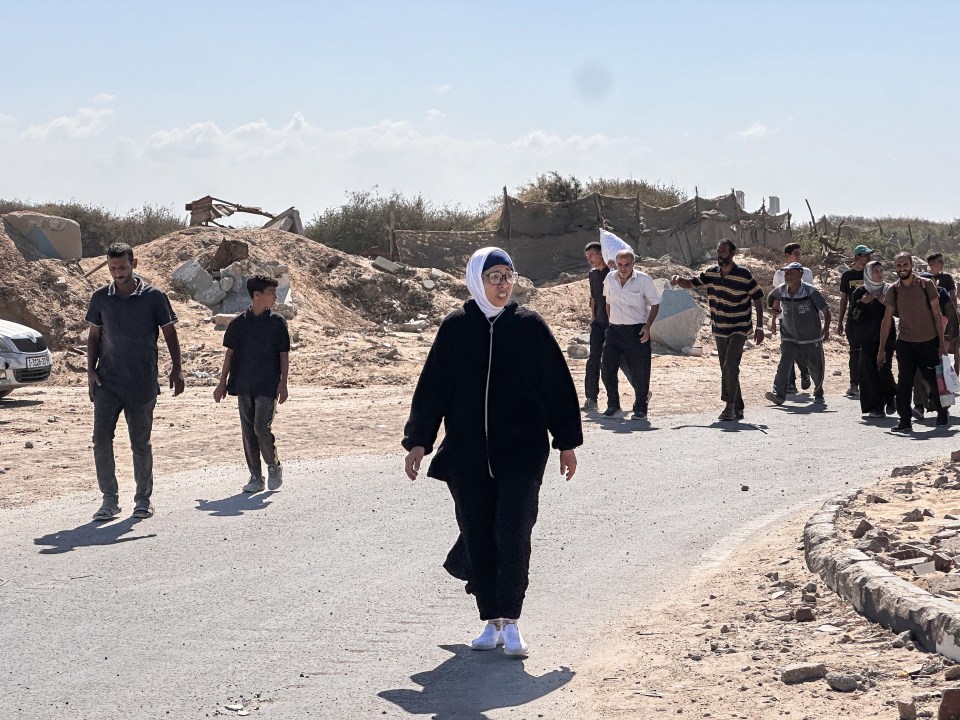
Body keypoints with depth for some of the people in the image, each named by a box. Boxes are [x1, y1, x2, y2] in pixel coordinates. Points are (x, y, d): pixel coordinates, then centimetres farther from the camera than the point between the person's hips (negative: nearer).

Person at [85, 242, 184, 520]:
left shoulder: (154, 296, -2)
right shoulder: (100, 298, 5)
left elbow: (169, 333, 5)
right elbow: (94, 336, 14)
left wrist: (177, 369, -2)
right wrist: (91, 370, 4)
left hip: (142, 384, -2)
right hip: (107, 382, 2)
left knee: (140, 442, 6)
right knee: (101, 438, -9)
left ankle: (143, 498, 21)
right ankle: (110, 499, 0)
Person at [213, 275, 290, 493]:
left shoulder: (277, 322, 1)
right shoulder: (238, 323, 4)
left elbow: (284, 355, 2)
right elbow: (230, 353, 10)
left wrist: (283, 384, -4)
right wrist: (222, 383, 8)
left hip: (267, 385, -3)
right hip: (243, 385, 3)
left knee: (262, 428, -11)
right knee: (248, 431, 5)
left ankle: (274, 467, 12)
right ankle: (255, 477, 12)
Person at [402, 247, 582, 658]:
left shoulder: (529, 326, 1)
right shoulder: (455, 328, 3)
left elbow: (557, 385, 5)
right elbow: (432, 388, 5)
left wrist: (567, 443, 6)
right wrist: (418, 442, 0)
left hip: (521, 453, -2)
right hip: (467, 455, 2)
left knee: (512, 534, -12)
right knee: (478, 537, 5)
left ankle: (510, 623, 0)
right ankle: (491, 623, 18)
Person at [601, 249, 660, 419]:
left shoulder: (644, 280, -7)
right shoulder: (610, 279, 5)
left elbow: (655, 304, -2)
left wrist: (647, 326, -12)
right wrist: (610, 323, 13)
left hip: (637, 330, -4)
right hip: (614, 329, 4)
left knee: (639, 373, -2)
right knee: (607, 368, 1)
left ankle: (640, 408, 9)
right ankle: (613, 404, 16)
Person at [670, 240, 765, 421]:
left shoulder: (744, 275, -12)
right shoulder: (711, 273, 3)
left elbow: (758, 299, -6)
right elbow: (691, 283, 10)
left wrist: (759, 327, -9)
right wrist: (678, 279, -14)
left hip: (739, 329, -6)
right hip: (720, 330, 6)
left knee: (730, 366, -21)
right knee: (727, 370, 8)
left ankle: (730, 406, -20)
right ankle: (738, 408, 15)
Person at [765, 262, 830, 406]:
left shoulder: (810, 291, -16)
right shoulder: (781, 290, -3)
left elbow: (826, 310, -11)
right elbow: (774, 297, 22)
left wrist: (826, 329, -23)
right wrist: (773, 320, 22)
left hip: (811, 339, -2)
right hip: (789, 337, 2)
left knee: (816, 369, 10)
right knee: (784, 364, -18)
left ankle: (818, 394, 33)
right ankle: (778, 394, -24)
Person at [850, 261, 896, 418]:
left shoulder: (889, 290, 6)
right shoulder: (860, 292, 6)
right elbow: (852, 314, 3)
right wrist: (861, 303, -13)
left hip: (886, 336, -1)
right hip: (867, 338, 1)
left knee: (883, 368, -12)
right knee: (869, 370, -7)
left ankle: (891, 397, 15)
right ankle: (876, 407, -2)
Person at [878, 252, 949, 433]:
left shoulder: (926, 285, -5)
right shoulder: (894, 290, 1)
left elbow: (937, 314, -2)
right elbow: (887, 321, 4)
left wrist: (941, 343, -5)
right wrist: (881, 349, 1)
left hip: (928, 342, -2)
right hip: (905, 343, 2)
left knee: (935, 380, 6)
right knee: (904, 383, -3)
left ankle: (943, 415, 25)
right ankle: (905, 421, 0)